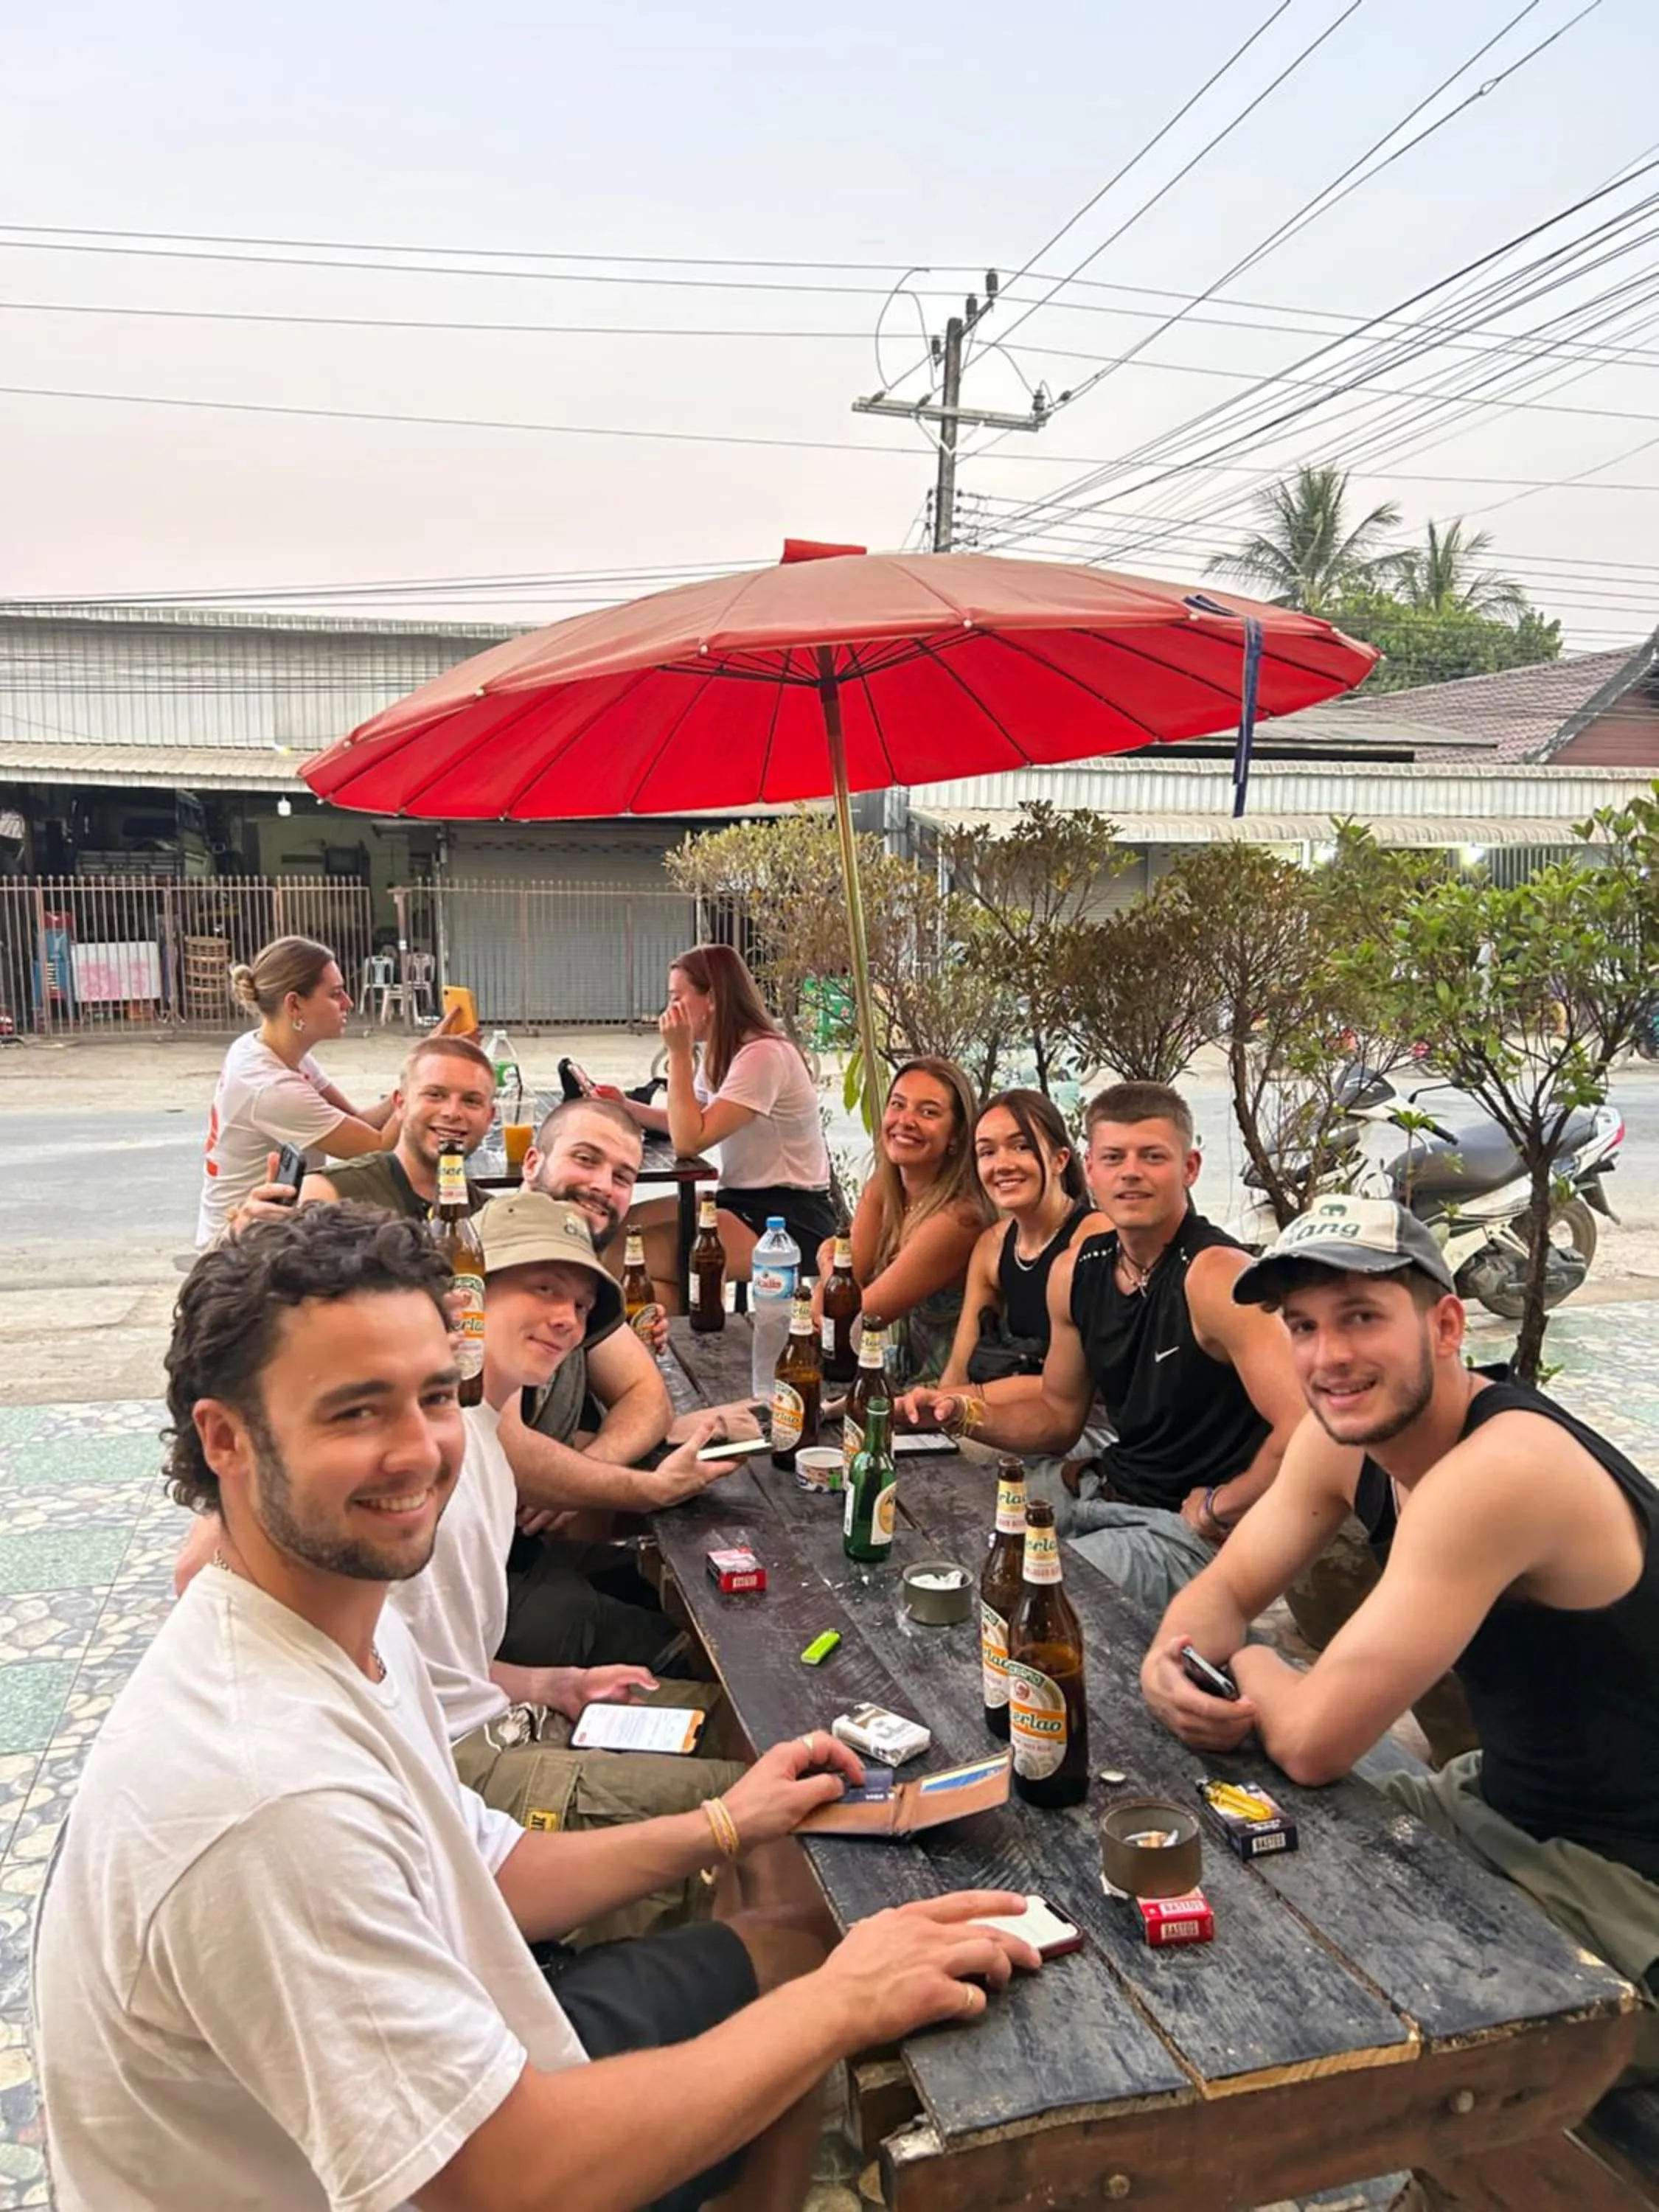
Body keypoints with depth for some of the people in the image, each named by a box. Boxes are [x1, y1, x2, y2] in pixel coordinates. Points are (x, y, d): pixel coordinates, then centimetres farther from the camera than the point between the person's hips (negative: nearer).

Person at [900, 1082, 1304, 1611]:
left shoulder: (1216, 1276, -22)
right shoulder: (1075, 1272, 3)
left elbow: (1304, 1432, -31)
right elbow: (1059, 1415, 15)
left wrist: (1215, 1510, -17)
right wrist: (966, 1414, -1)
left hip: (1191, 1534, -7)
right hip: (1109, 1500, 7)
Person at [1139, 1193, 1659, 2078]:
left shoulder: (1500, 1471, -34)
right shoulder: (1341, 1435, -6)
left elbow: (1311, 1743, -33)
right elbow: (1226, 1589, 3)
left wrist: (1250, 1669, -11)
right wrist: (1171, 1665, -20)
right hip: (1503, 1800, 8)